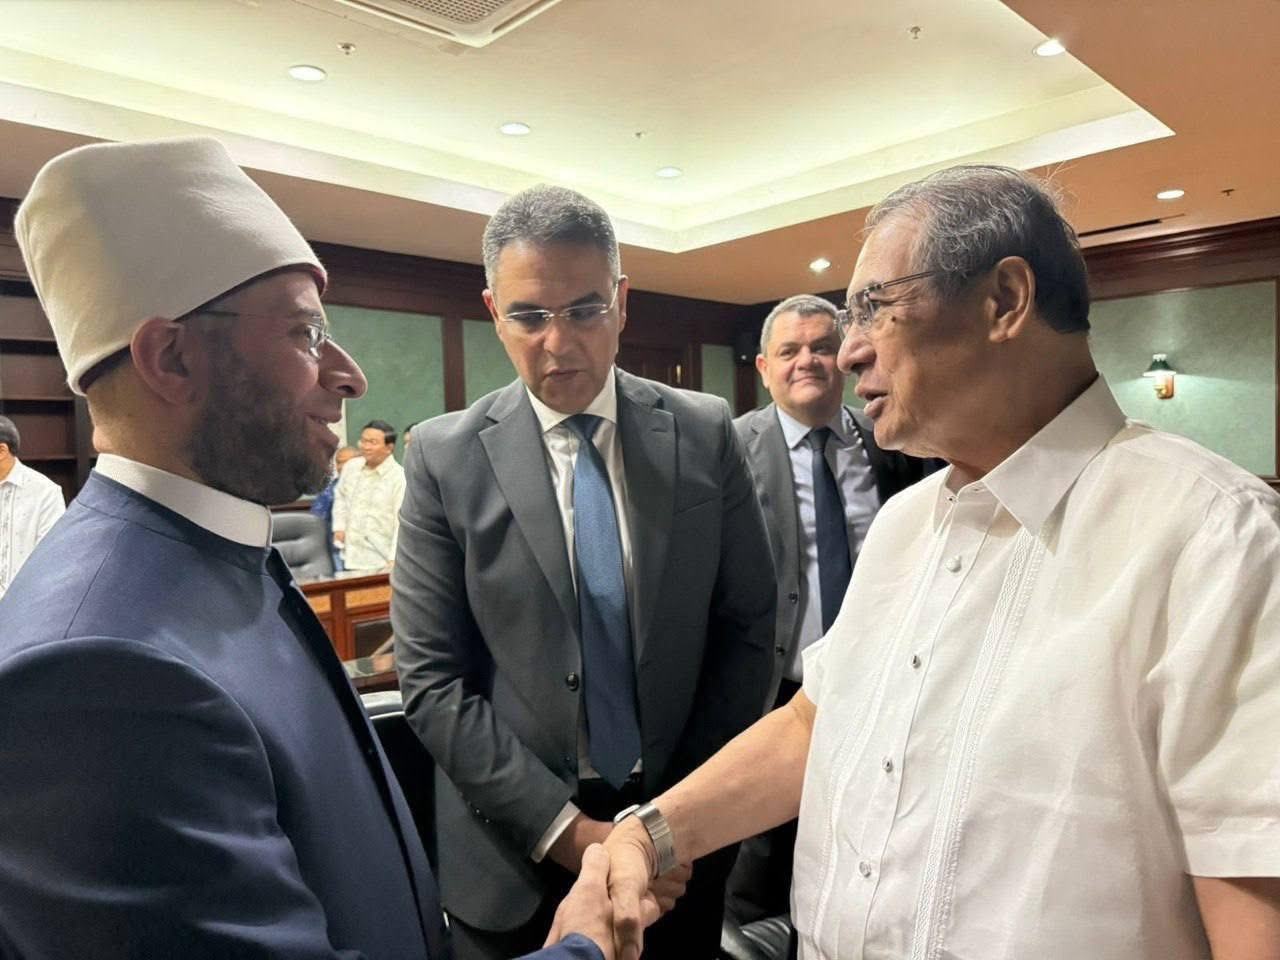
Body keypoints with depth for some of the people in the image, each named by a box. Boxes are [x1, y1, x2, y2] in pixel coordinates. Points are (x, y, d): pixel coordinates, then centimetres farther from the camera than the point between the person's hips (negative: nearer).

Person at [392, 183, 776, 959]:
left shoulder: (706, 433, -6)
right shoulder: (446, 456, -9)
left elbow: (748, 628, -3)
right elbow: (432, 678, -9)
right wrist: (562, 827, -14)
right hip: (519, 848, -1)